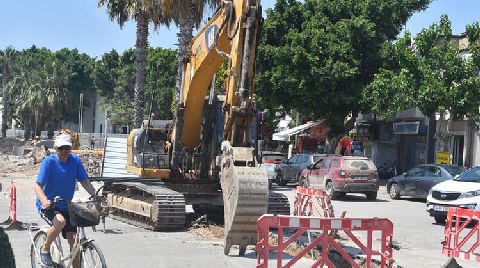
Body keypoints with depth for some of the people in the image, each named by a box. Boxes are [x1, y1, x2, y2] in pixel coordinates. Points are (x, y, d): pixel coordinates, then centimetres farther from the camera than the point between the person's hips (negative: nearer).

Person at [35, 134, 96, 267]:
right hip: (47, 205, -4)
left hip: (65, 206, 5)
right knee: (60, 221, -33)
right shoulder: (49, 161, -17)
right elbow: (38, 186, -22)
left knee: (73, 239, -2)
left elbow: (85, 182, -5)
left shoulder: (75, 160, -6)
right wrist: (44, 201, -42)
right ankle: (45, 249, -8)